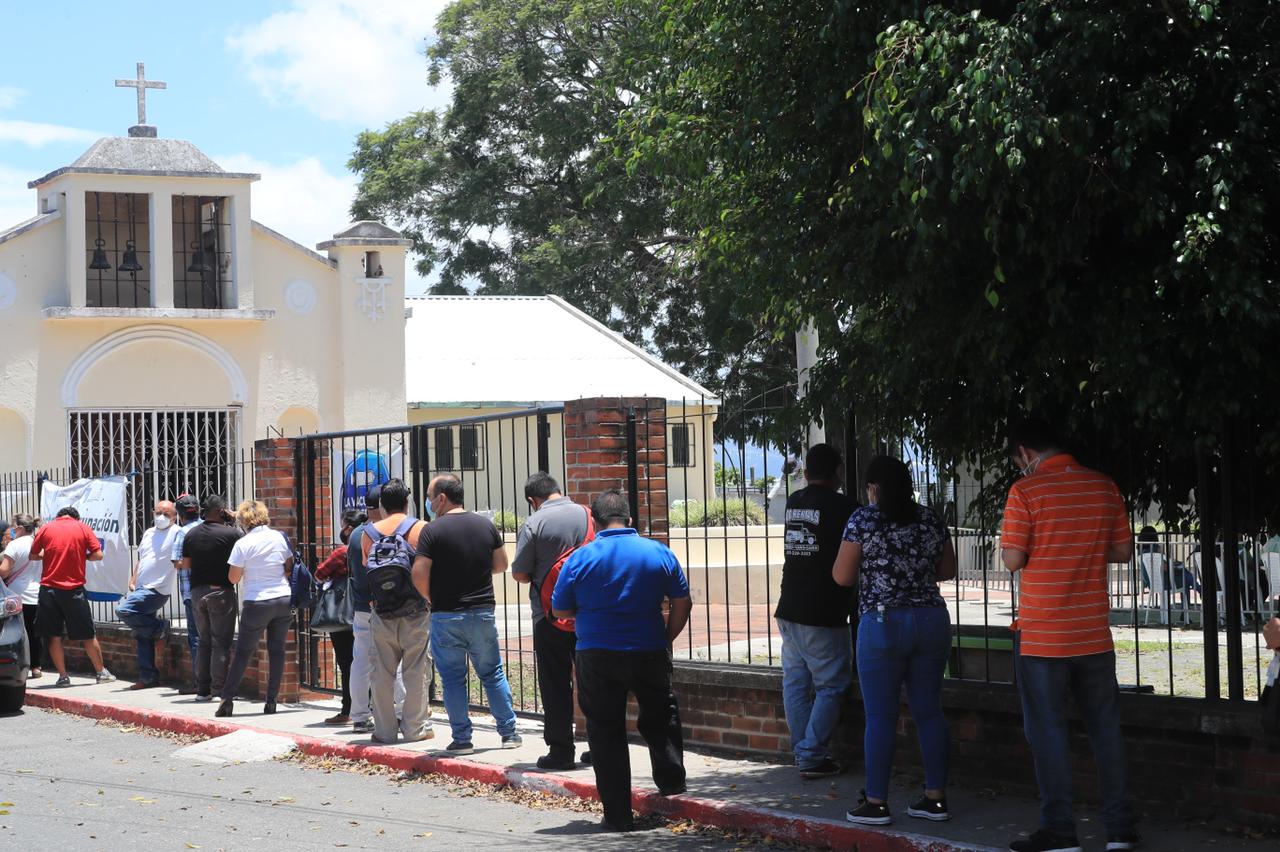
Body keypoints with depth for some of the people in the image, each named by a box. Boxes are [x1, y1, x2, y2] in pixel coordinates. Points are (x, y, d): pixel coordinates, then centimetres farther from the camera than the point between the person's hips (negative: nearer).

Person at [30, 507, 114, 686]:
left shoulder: (46, 528, 2)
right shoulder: (83, 528, 0)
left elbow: (32, 555, 4)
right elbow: (98, 555, -5)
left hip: (49, 589, 0)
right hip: (74, 590, 0)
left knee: (54, 636, 7)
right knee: (88, 635, 10)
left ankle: (63, 676, 6)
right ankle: (101, 672, 16)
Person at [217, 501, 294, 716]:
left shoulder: (243, 544, -10)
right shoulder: (279, 537, 2)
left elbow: (233, 578, -7)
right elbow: (289, 568, 11)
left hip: (257, 603, -3)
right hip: (283, 600, 3)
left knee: (243, 652, 5)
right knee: (277, 650, 8)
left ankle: (227, 699, 4)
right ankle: (271, 700, 8)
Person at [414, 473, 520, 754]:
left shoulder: (433, 530, -11)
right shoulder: (486, 525, 2)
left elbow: (419, 576, -14)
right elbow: (501, 564, 8)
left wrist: (431, 599, 4)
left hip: (446, 616, -4)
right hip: (483, 612, 4)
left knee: (453, 678, 6)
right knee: (493, 673, 14)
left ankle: (462, 738, 6)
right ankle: (509, 733, 15)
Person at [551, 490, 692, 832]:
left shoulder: (580, 558, -6)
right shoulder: (659, 552, -1)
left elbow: (560, 611, 1)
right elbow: (682, 603, 2)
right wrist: (666, 638, 16)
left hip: (597, 658, -1)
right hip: (649, 653, 1)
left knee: (605, 731, 7)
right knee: (659, 717, 26)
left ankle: (617, 814, 7)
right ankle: (671, 780, 27)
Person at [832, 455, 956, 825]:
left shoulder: (864, 519, -6)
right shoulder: (929, 518, 6)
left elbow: (842, 576, -6)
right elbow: (948, 570, 15)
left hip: (882, 624, -4)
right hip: (932, 620, 4)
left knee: (880, 716, 1)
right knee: (929, 711, 10)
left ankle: (876, 803, 4)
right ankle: (936, 798, 12)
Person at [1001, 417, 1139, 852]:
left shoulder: (1025, 492, -11)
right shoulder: (1104, 487, 3)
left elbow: (1013, 559, -12)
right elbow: (1123, 552, 8)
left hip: (1042, 634, -4)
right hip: (1094, 633, 4)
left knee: (1048, 731, 3)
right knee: (1105, 727, 12)